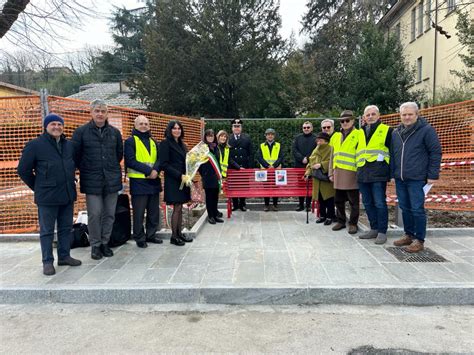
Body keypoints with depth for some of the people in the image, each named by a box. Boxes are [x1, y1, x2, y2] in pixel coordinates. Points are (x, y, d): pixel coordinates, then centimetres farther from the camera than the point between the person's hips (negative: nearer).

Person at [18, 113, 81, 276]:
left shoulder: (69, 145, 10)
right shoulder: (34, 145, -6)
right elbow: (23, 170, -2)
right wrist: (37, 187, 2)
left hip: (68, 195, 5)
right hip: (47, 197, -5)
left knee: (66, 228, 13)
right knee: (47, 231, 4)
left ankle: (64, 256, 26)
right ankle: (47, 262, 14)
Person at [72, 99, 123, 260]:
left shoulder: (115, 132, 8)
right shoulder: (81, 132, -2)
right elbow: (75, 155, 2)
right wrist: (85, 169, 5)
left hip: (112, 180, 3)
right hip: (92, 181, -3)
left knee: (109, 214, 8)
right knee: (94, 214, -1)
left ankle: (105, 243, 23)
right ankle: (95, 245, 14)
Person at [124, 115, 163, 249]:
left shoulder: (153, 142, 16)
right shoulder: (130, 141, -2)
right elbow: (130, 161, -12)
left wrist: (156, 170, -13)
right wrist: (148, 170, -18)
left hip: (154, 181, 6)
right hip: (138, 182, -6)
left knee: (154, 211, 12)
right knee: (139, 212, 1)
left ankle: (151, 235, 26)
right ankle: (139, 238, 12)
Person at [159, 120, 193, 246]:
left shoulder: (181, 144, 17)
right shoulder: (165, 143, -6)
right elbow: (164, 165, -13)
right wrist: (180, 175, -18)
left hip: (183, 179, 7)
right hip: (173, 180, -7)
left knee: (180, 208, 10)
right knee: (176, 208, -5)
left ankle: (179, 233, 18)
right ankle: (174, 236, 5)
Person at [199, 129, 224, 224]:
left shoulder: (216, 147, 12)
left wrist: (219, 173, 14)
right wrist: (203, 175, -6)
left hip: (216, 176, 5)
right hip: (207, 176, -5)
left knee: (215, 196, 9)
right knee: (209, 196, 1)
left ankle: (215, 215, 19)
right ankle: (210, 216, 10)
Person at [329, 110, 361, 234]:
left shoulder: (358, 135, -1)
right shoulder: (336, 136, 15)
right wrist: (331, 172, 13)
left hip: (352, 173, -5)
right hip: (338, 173, 5)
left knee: (353, 201, 3)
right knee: (338, 200, 12)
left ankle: (353, 223, 14)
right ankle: (340, 221, 25)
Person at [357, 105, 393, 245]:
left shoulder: (386, 130, 2)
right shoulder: (360, 132, 18)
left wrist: (390, 171, -3)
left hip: (378, 173, -6)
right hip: (362, 174, 6)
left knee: (379, 203, -5)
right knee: (368, 203, 11)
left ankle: (382, 232, 5)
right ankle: (374, 229, 22)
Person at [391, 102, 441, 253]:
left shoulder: (426, 130, -4)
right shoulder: (396, 133, 13)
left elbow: (435, 153, -5)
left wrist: (433, 175, -8)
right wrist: (392, 173, 15)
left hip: (417, 179, -6)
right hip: (400, 179, 6)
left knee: (417, 209, -3)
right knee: (405, 208, 12)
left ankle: (419, 240, 8)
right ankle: (409, 235, 25)